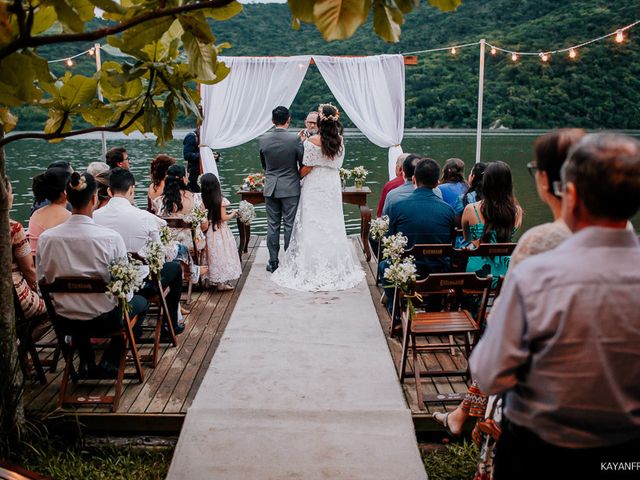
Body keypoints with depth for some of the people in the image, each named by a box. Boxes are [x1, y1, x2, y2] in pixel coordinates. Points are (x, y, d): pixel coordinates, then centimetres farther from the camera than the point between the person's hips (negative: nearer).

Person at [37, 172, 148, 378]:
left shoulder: (45, 238, -13)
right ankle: (109, 362, 21)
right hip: (104, 320, -4)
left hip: (64, 320, 4)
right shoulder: (111, 237, -23)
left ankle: (87, 362, 33)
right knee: (141, 302, 26)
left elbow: (43, 281, 1)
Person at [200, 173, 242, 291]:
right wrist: (232, 214, 5)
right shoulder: (221, 200, -15)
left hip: (208, 231, 3)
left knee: (212, 254, 15)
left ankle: (210, 280, 23)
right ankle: (222, 283, 8)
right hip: (220, 231, -3)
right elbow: (223, 217, -13)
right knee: (221, 252, 6)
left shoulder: (202, 200, -8)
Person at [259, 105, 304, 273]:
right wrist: (298, 177, 16)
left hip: (270, 188, 3)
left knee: (272, 226, 9)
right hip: (290, 188, -2)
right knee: (290, 225, 5)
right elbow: (303, 162, -4)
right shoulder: (295, 139, -13)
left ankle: (273, 262, 14)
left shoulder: (263, 139, -3)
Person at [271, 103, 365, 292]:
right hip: (333, 187, 4)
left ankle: (312, 269, 7)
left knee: (312, 227, 4)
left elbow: (306, 168, -12)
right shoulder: (340, 141, 0)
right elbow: (337, 165, 10)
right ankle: (336, 267, 19)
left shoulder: (312, 141, -15)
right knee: (332, 226, 13)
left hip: (315, 188, -4)